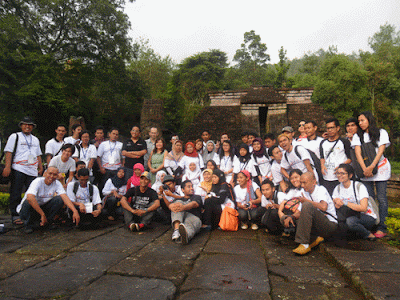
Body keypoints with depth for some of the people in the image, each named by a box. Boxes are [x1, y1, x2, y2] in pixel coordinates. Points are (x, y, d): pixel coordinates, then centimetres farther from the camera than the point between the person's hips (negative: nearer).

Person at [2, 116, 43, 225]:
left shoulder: (35, 140, 23)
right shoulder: (15, 137, 8)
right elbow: (9, 152, 0)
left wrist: (40, 168, 16)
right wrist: (7, 167, -10)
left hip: (32, 171, 4)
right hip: (18, 170, -4)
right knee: (16, 194, -1)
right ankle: (15, 215, 5)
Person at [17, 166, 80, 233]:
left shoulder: (57, 183, -9)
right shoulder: (38, 182, -22)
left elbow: (65, 197, -22)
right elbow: (30, 198, -39)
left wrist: (75, 211, -37)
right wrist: (43, 215, -40)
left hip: (43, 207, 3)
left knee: (59, 199, -19)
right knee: (28, 202, -35)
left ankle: (46, 222, -6)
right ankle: (29, 224, -9)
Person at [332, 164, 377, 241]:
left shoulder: (359, 186, -13)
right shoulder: (338, 188, 3)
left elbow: (363, 208, -23)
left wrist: (345, 203, -26)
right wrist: (337, 202, -24)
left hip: (368, 217, -5)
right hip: (352, 215, 5)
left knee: (350, 221, -36)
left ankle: (368, 235, -8)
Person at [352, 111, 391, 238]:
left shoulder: (381, 132, 6)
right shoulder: (357, 136, 11)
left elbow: (380, 151, -4)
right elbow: (357, 153, 0)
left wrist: (371, 167, -15)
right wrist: (365, 169, -13)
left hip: (380, 167, -2)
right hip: (365, 169, 2)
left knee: (381, 198, -3)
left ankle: (381, 227, 0)